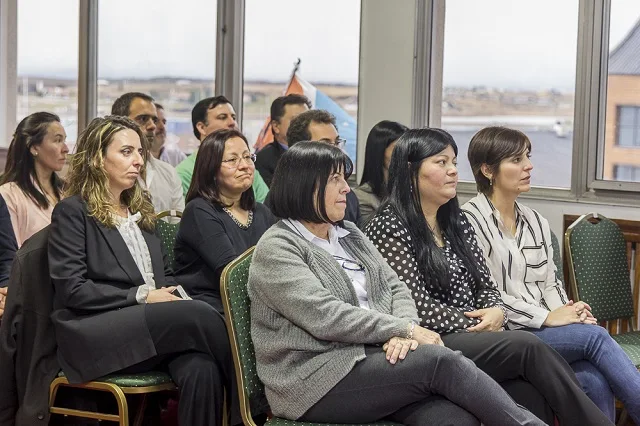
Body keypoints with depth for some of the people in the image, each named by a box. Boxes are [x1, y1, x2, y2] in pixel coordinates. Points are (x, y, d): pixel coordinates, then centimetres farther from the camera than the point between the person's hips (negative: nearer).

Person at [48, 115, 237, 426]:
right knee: (199, 315, -32)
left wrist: (174, 297, 1)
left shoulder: (140, 209, 25)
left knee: (202, 369, -32)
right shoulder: (72, 211, 3)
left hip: (153, 325, 6)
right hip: (95, 335, -6)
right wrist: (141, 296, -11)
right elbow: (72, 289, -7)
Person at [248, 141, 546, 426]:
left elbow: (395, 289, 13)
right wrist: (406, 329, -14)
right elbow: (327, 318, -17)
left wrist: (404, 331, -10)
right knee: (440, 360, -26)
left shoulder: (349, 235, 19)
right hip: (317, 380, -7)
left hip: (371, 357, 7)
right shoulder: (276, 250, -6)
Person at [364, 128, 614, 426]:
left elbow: (485, 285, 18)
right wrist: (478, 324, -10)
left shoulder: (457, 223, 18)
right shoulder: (390, 227, -5)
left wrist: (496, 311, -5)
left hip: (472, 335, 7)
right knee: (528, 346, -26)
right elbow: (418, 306, -11)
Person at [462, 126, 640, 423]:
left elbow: (550, 283, 18)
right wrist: (546, 317, -15)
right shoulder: (471, 220, -4)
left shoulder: (536, 222, 19)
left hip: (545, 331, 6)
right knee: (594, 335, -25)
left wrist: (566, 310, -5)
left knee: (595, 381, -25)